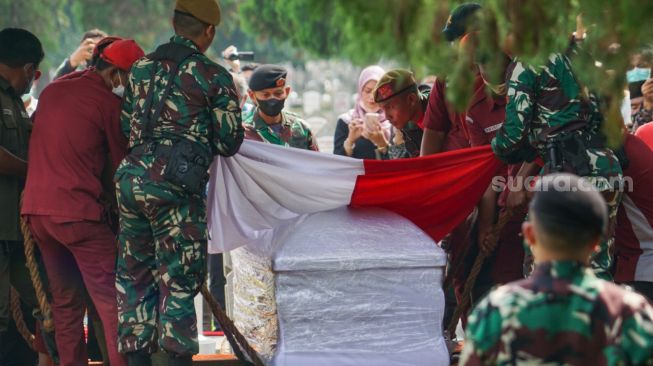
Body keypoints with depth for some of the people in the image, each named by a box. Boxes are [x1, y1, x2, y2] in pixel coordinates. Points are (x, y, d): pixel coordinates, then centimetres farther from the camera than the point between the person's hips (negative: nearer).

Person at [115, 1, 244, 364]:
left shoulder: (141, 68, 15)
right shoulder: (214, 76, -1)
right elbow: (230, 142, 2)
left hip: (131, 177, 5)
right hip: (175, 184, -5)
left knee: (134, 276, 12)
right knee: (178, 279, 0)